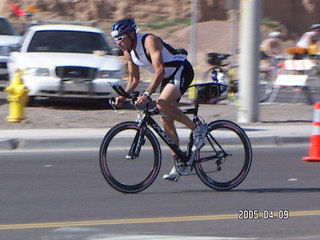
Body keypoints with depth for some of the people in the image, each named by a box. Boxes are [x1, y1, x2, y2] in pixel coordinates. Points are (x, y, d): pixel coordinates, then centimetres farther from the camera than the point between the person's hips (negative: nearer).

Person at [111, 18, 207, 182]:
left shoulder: (149, 41, -26)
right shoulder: (128, 52, -1)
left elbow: (160, 71, -35)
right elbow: (134, 78, 9)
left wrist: (146, 95, -44)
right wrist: (123, 96, -8)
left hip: (181, 71, -9)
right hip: (167, 77, 9)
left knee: (162, 104, -32)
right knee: (166, 121, 4)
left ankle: (197, 129, -17)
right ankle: (178, 165, 12)